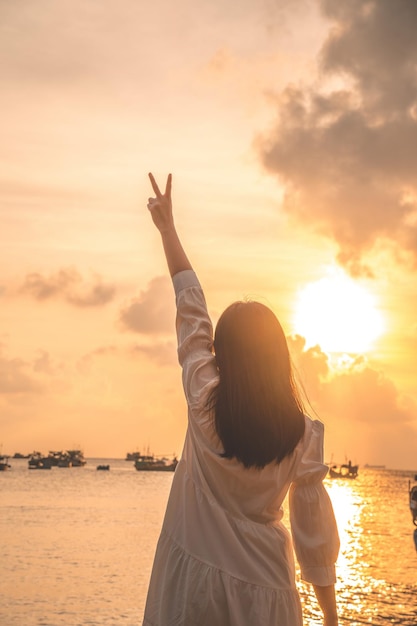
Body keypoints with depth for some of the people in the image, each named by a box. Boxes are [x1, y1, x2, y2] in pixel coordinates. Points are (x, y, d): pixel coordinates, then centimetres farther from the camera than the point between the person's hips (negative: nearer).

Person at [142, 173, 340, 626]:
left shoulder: (205, 405, -11)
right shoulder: (303, 434, -11)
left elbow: (191, 311, -1)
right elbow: (315, 528, -6)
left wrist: (168, 228, 11)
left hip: (194, 578, 0)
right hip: (262, 588, 0)